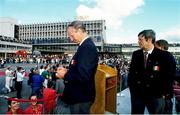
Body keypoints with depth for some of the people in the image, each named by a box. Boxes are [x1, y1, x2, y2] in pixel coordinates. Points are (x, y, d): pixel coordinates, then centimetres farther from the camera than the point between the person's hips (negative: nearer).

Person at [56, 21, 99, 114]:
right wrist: (67, 71, 0)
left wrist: (65, 75, -16)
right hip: (80, 95, 9)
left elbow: (83, 75, -30)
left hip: (81, 97, -9)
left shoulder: (87, 47, -23)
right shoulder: (86, 45, 7)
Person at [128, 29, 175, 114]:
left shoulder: (164, 55, -11)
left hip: (155, 95, -3)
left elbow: (169, 76, -5)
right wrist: (131, 87, 5)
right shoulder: (136, 54, 1)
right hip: (136, 93, 3)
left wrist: (164, 93, -4)